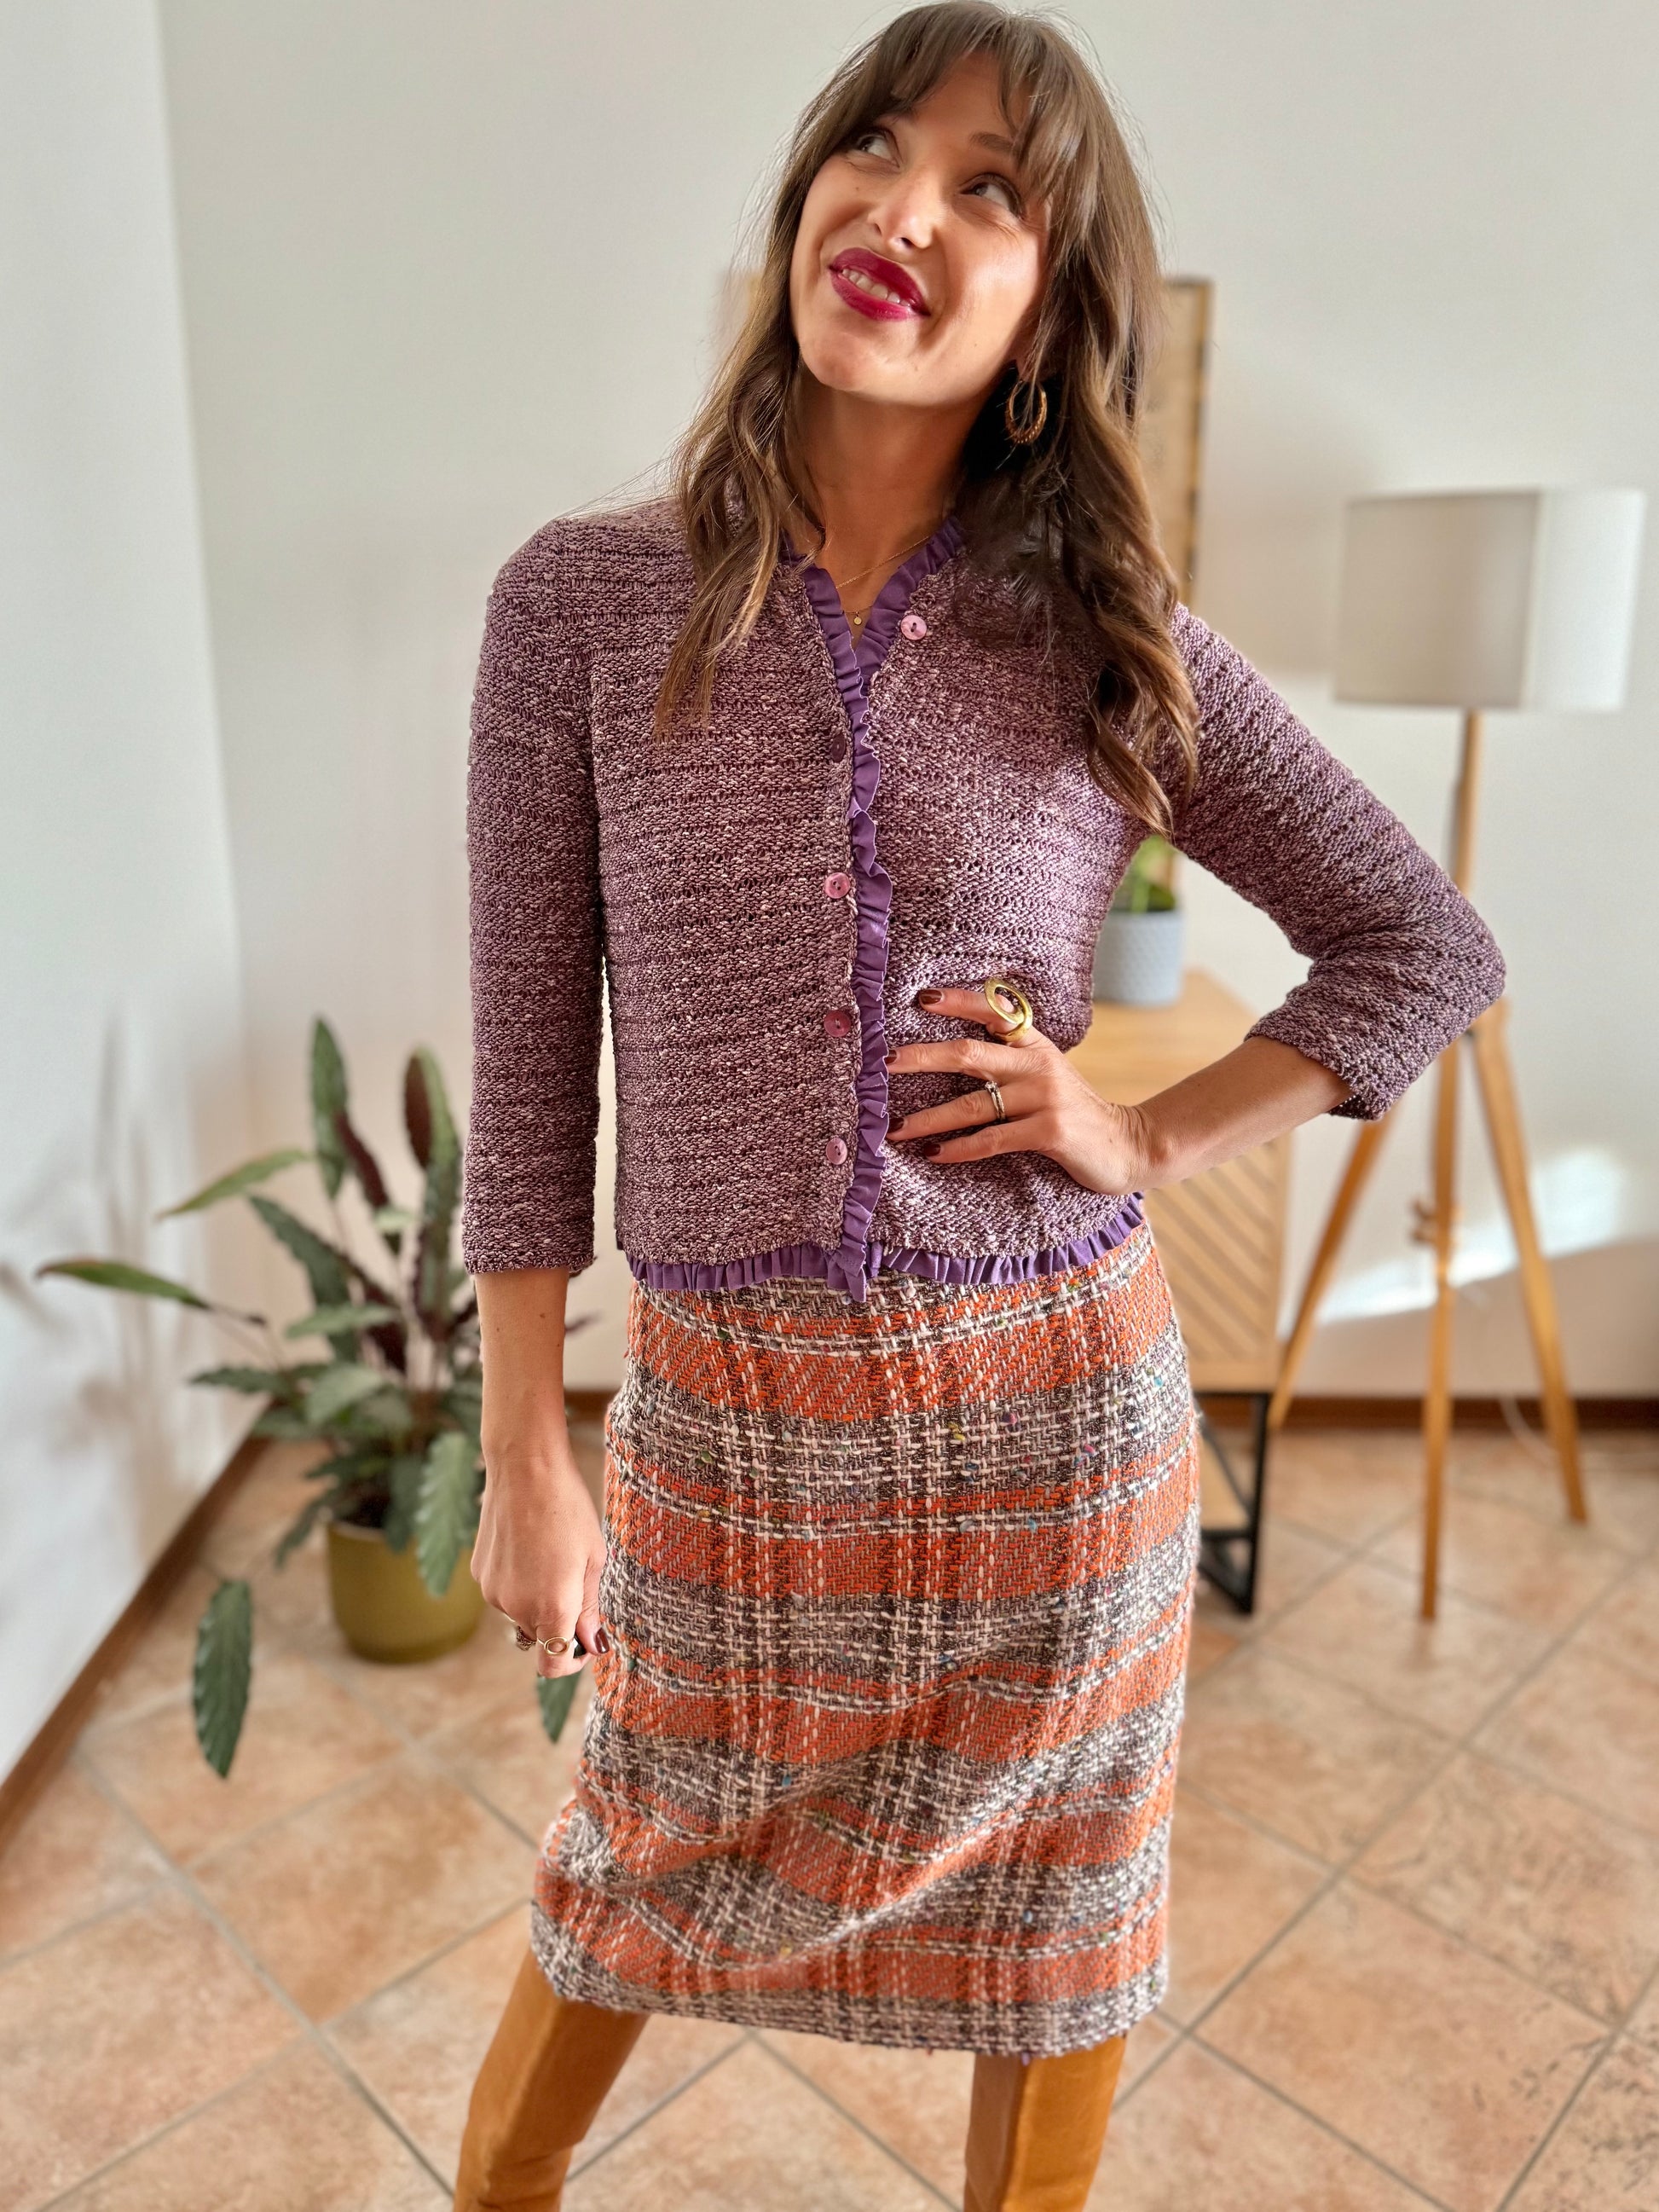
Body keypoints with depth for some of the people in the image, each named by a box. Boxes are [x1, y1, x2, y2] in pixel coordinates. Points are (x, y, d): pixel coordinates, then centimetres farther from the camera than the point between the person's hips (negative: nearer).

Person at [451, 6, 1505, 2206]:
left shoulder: (1113, 640, -5)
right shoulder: (582, 601, -6)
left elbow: (1428, 946, 4)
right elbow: (530, 1064, -4)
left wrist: (1153, 1140, -8)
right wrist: (525, 1462, -2)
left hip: (1056, 1390, 1)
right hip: (727, 1401, 0)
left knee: (1048, 1926, 21)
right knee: (636, 1882, 24)